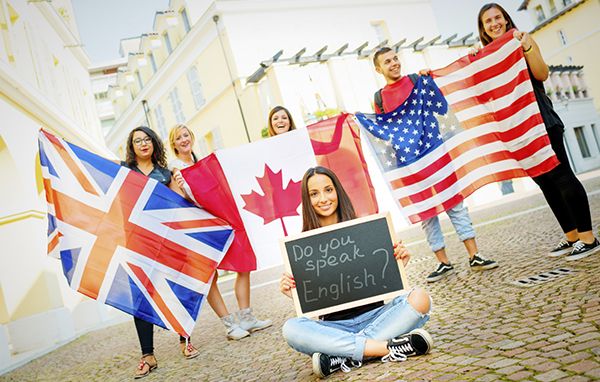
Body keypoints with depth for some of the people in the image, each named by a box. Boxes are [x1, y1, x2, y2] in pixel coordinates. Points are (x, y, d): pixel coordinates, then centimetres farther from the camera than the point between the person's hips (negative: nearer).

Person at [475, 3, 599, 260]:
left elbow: (541, 74, -11)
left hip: (540, 120, -6)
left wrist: (526, 46, -21)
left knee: (561, 175, -7)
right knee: (544, 181, 8)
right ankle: (571, 236, 16)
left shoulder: (521, 39, 1)